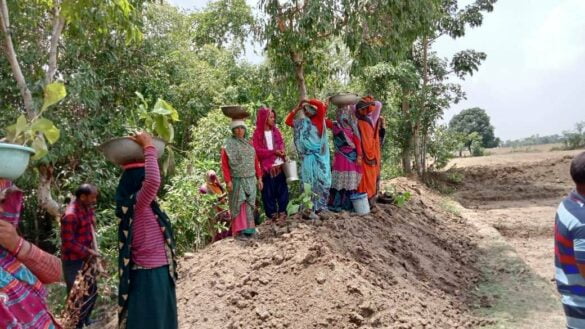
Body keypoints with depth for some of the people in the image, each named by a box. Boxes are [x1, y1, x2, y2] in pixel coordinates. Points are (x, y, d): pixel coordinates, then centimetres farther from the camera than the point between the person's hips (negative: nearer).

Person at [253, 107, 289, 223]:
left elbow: (282, 143, 11)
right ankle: (272, 213, 12)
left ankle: (282, 211, 13)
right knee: (269, 191, 2)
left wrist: (282, 151, -12)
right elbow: (257, 151, -8)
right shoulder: (258, 133, -2)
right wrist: (273, 151, -16)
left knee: (282, 189, 4)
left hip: (280, 165, 4)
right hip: (267, 167, -3)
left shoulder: (276, 131, 11)